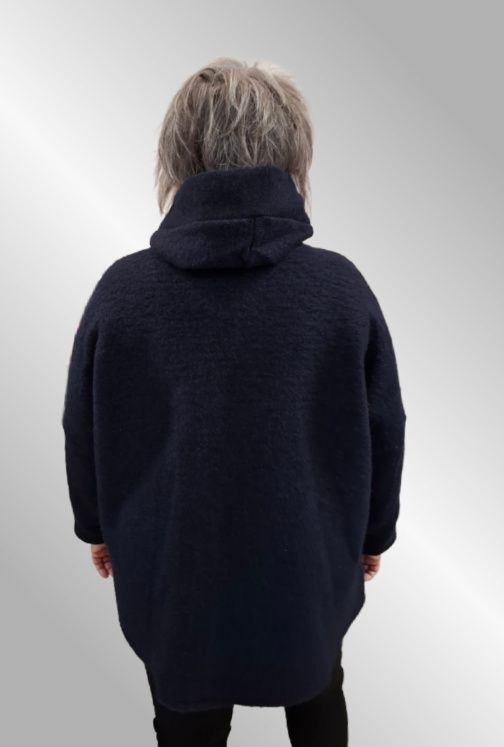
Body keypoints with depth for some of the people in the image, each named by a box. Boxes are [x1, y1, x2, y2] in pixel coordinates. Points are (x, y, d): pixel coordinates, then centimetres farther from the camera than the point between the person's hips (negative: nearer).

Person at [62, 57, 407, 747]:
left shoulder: (121, 289, -17)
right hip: (311, 569, 1)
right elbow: (384, 434, -7)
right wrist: (374, 533, 12)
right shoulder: (341, 287, -17)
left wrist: (96, 526, 14)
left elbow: (83, 435, -5)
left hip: (170, 577, 0)